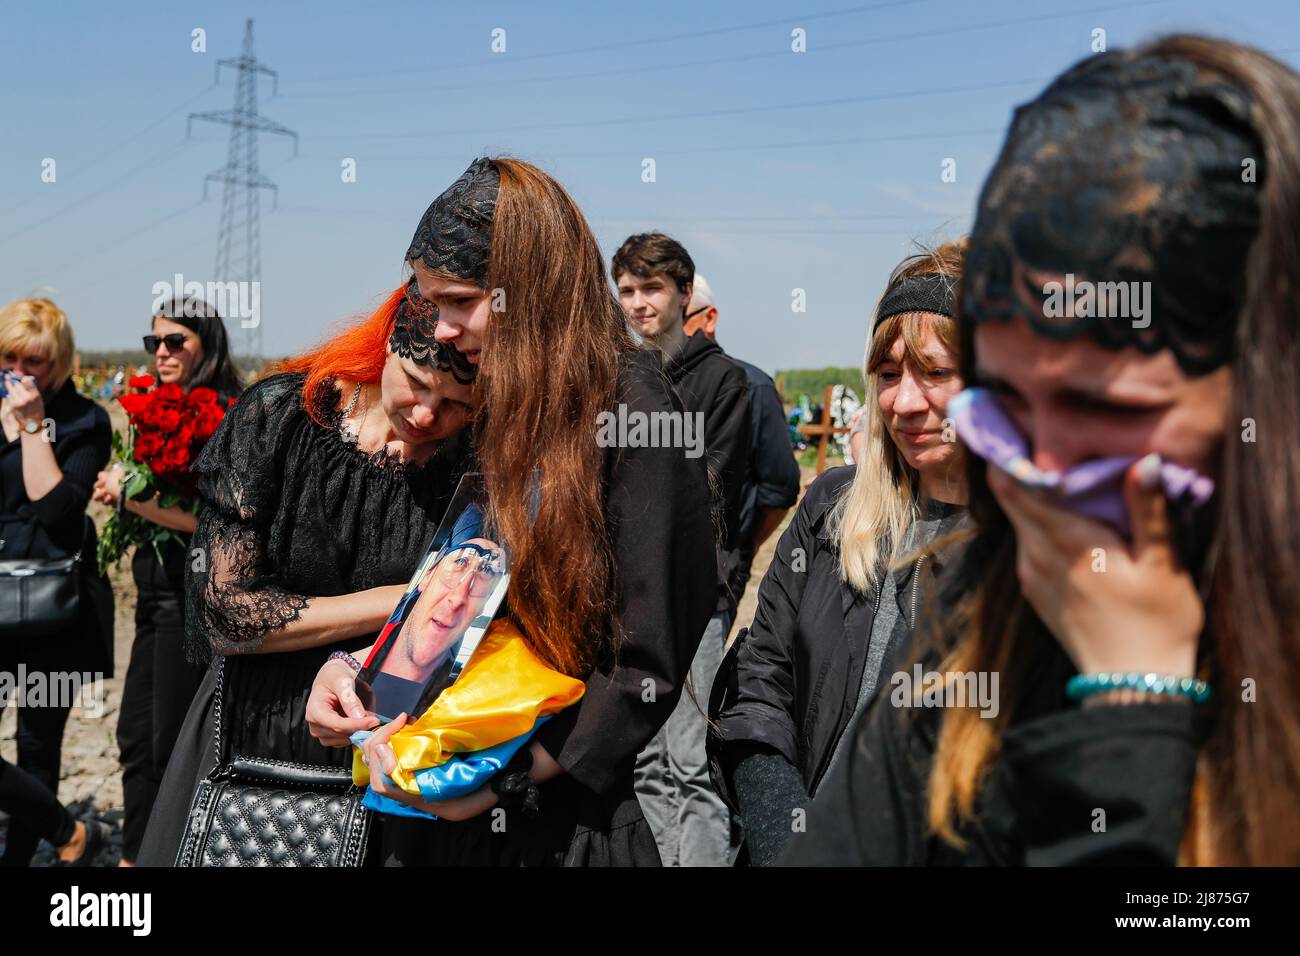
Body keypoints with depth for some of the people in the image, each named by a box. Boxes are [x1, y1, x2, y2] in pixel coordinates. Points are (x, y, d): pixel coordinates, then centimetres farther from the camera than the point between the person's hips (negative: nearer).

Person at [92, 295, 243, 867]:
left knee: (171, 741, 3)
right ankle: (134, 854, 29)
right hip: (155, 591, 9)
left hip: (192, 596, -9)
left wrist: (131, 494, -17)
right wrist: (119, 491, 2)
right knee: (135, 733, 16)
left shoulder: (223, 415, -15)